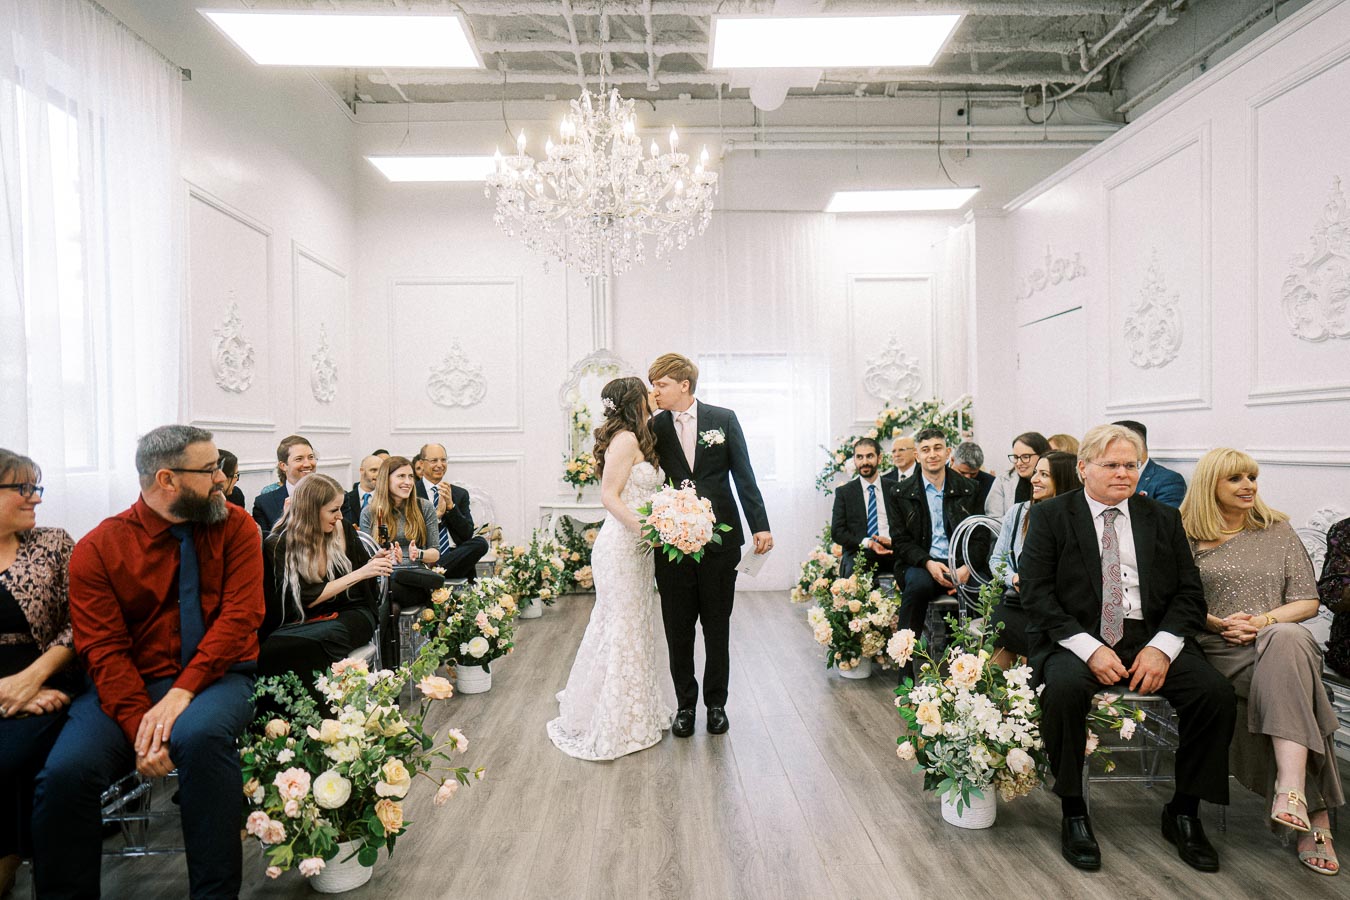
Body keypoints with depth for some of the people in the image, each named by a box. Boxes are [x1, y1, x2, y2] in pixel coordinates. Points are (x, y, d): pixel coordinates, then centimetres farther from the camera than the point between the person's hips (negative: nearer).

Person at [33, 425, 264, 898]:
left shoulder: (236, 527, -1)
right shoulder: (98, 549, -1)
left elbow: (240, 617, -9)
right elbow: (105, 651, -6)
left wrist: (183, 691, -21)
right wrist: (139, 726, -20)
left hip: (216, 676, -1)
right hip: (130, 683, 2)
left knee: (199, 734, -33)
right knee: (66, 770, -25)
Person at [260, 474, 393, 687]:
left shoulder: (344, 530, 4)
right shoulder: (278, 545, -3)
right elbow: (307, 598, -10)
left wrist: (374, 563, -4)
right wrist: (360, 573, -15)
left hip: (351, 612, 1)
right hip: (303, 620, 0)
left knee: (310, 644, -33)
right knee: (274, 648, -33)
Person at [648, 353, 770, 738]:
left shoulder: (723, 419, 1)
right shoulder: (655, 427, 2)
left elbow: (744, 475, 1)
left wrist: (761, 526, -2)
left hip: (719, 540, -1)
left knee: (717, 626, 11)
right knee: (678, 629, 9)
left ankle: (716, 702, 28)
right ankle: (685, 703, 26)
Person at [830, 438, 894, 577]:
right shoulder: (843, 492, 10)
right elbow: (837, 532, 3)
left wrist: (892, 540, -11)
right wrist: (866, 543, -14)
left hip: (891, 552, 1)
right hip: (859, 553, -1)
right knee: (853, 569, -36)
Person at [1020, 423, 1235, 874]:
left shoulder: (1164, 519, 13)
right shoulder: (1051, 516, 2)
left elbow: (1190, 594, 8)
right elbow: (1036, 594, -6)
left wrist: (1161, 647, -11)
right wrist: (1089, 649, -17)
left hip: (1151, 638, 4)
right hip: (1077, 638, -3)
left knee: (1217, 692, -21)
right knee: (1064, 689, -33)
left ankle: (1183, 812, 3)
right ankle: (1073, 814, -11)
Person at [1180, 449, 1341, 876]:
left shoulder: (1278, 531, 15)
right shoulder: (1188, 536, 9)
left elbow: (1308, 601, 10)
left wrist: (1264, 621, -8)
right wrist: (1218, 623, -11)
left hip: (1281, 639, 1)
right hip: (1218, 649, -1)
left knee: (1287, 638, -36)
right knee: (1288, 678, -32)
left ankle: (1291, 791, -42)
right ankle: (1314, 815, -30)